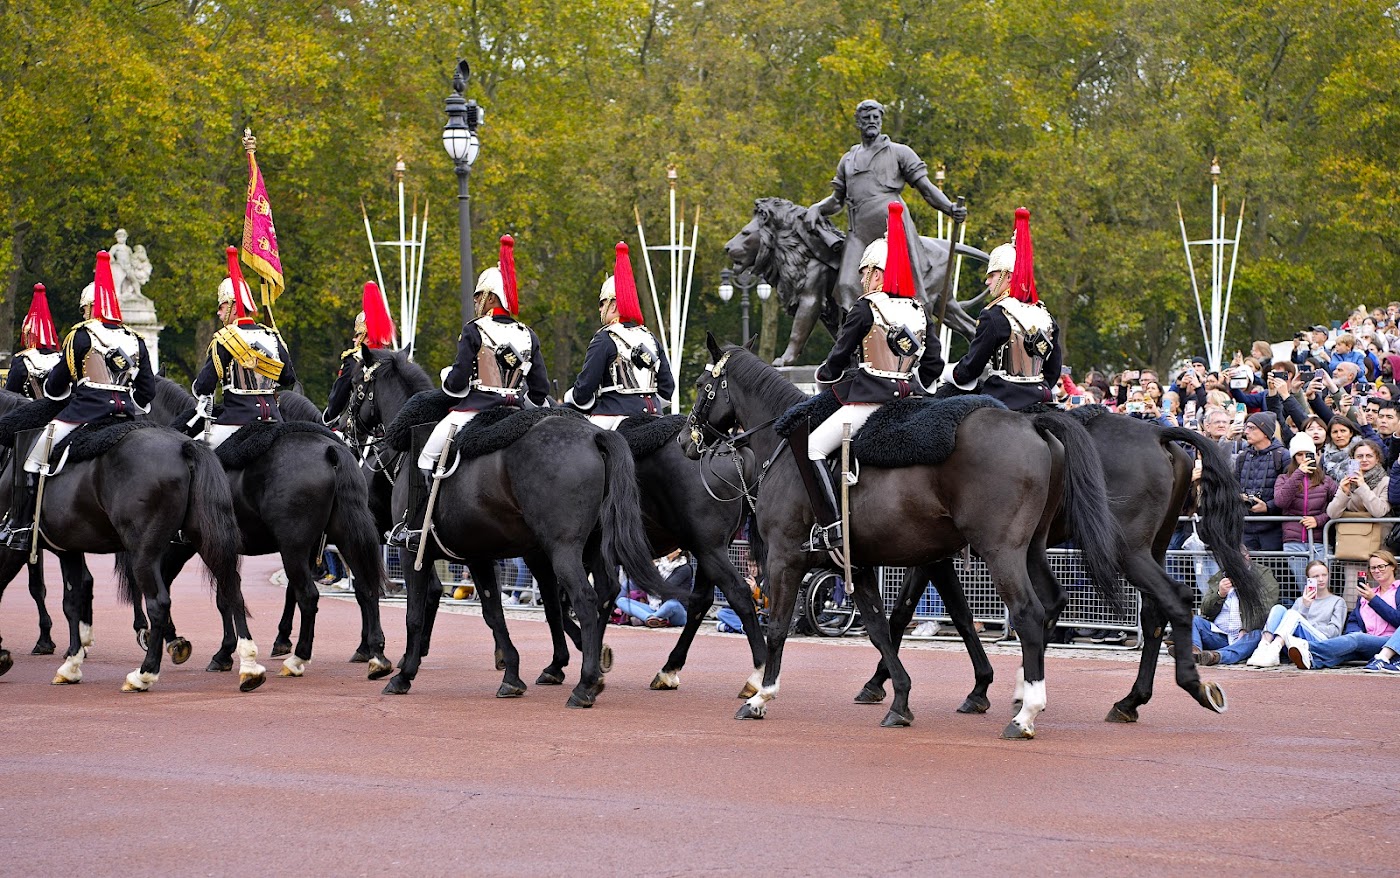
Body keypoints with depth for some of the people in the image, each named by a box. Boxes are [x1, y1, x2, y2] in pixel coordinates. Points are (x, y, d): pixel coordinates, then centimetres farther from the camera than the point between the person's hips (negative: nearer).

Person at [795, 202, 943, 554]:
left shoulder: (866, 309, -9)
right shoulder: (920, 313, 10)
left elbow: (838, 356, -4)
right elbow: (933, 365, 12)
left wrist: (824, 376, 16)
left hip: (869, 400, -7)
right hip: (909, 400, 7)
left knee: (810, 446, -4)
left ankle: (830, 525, -16)